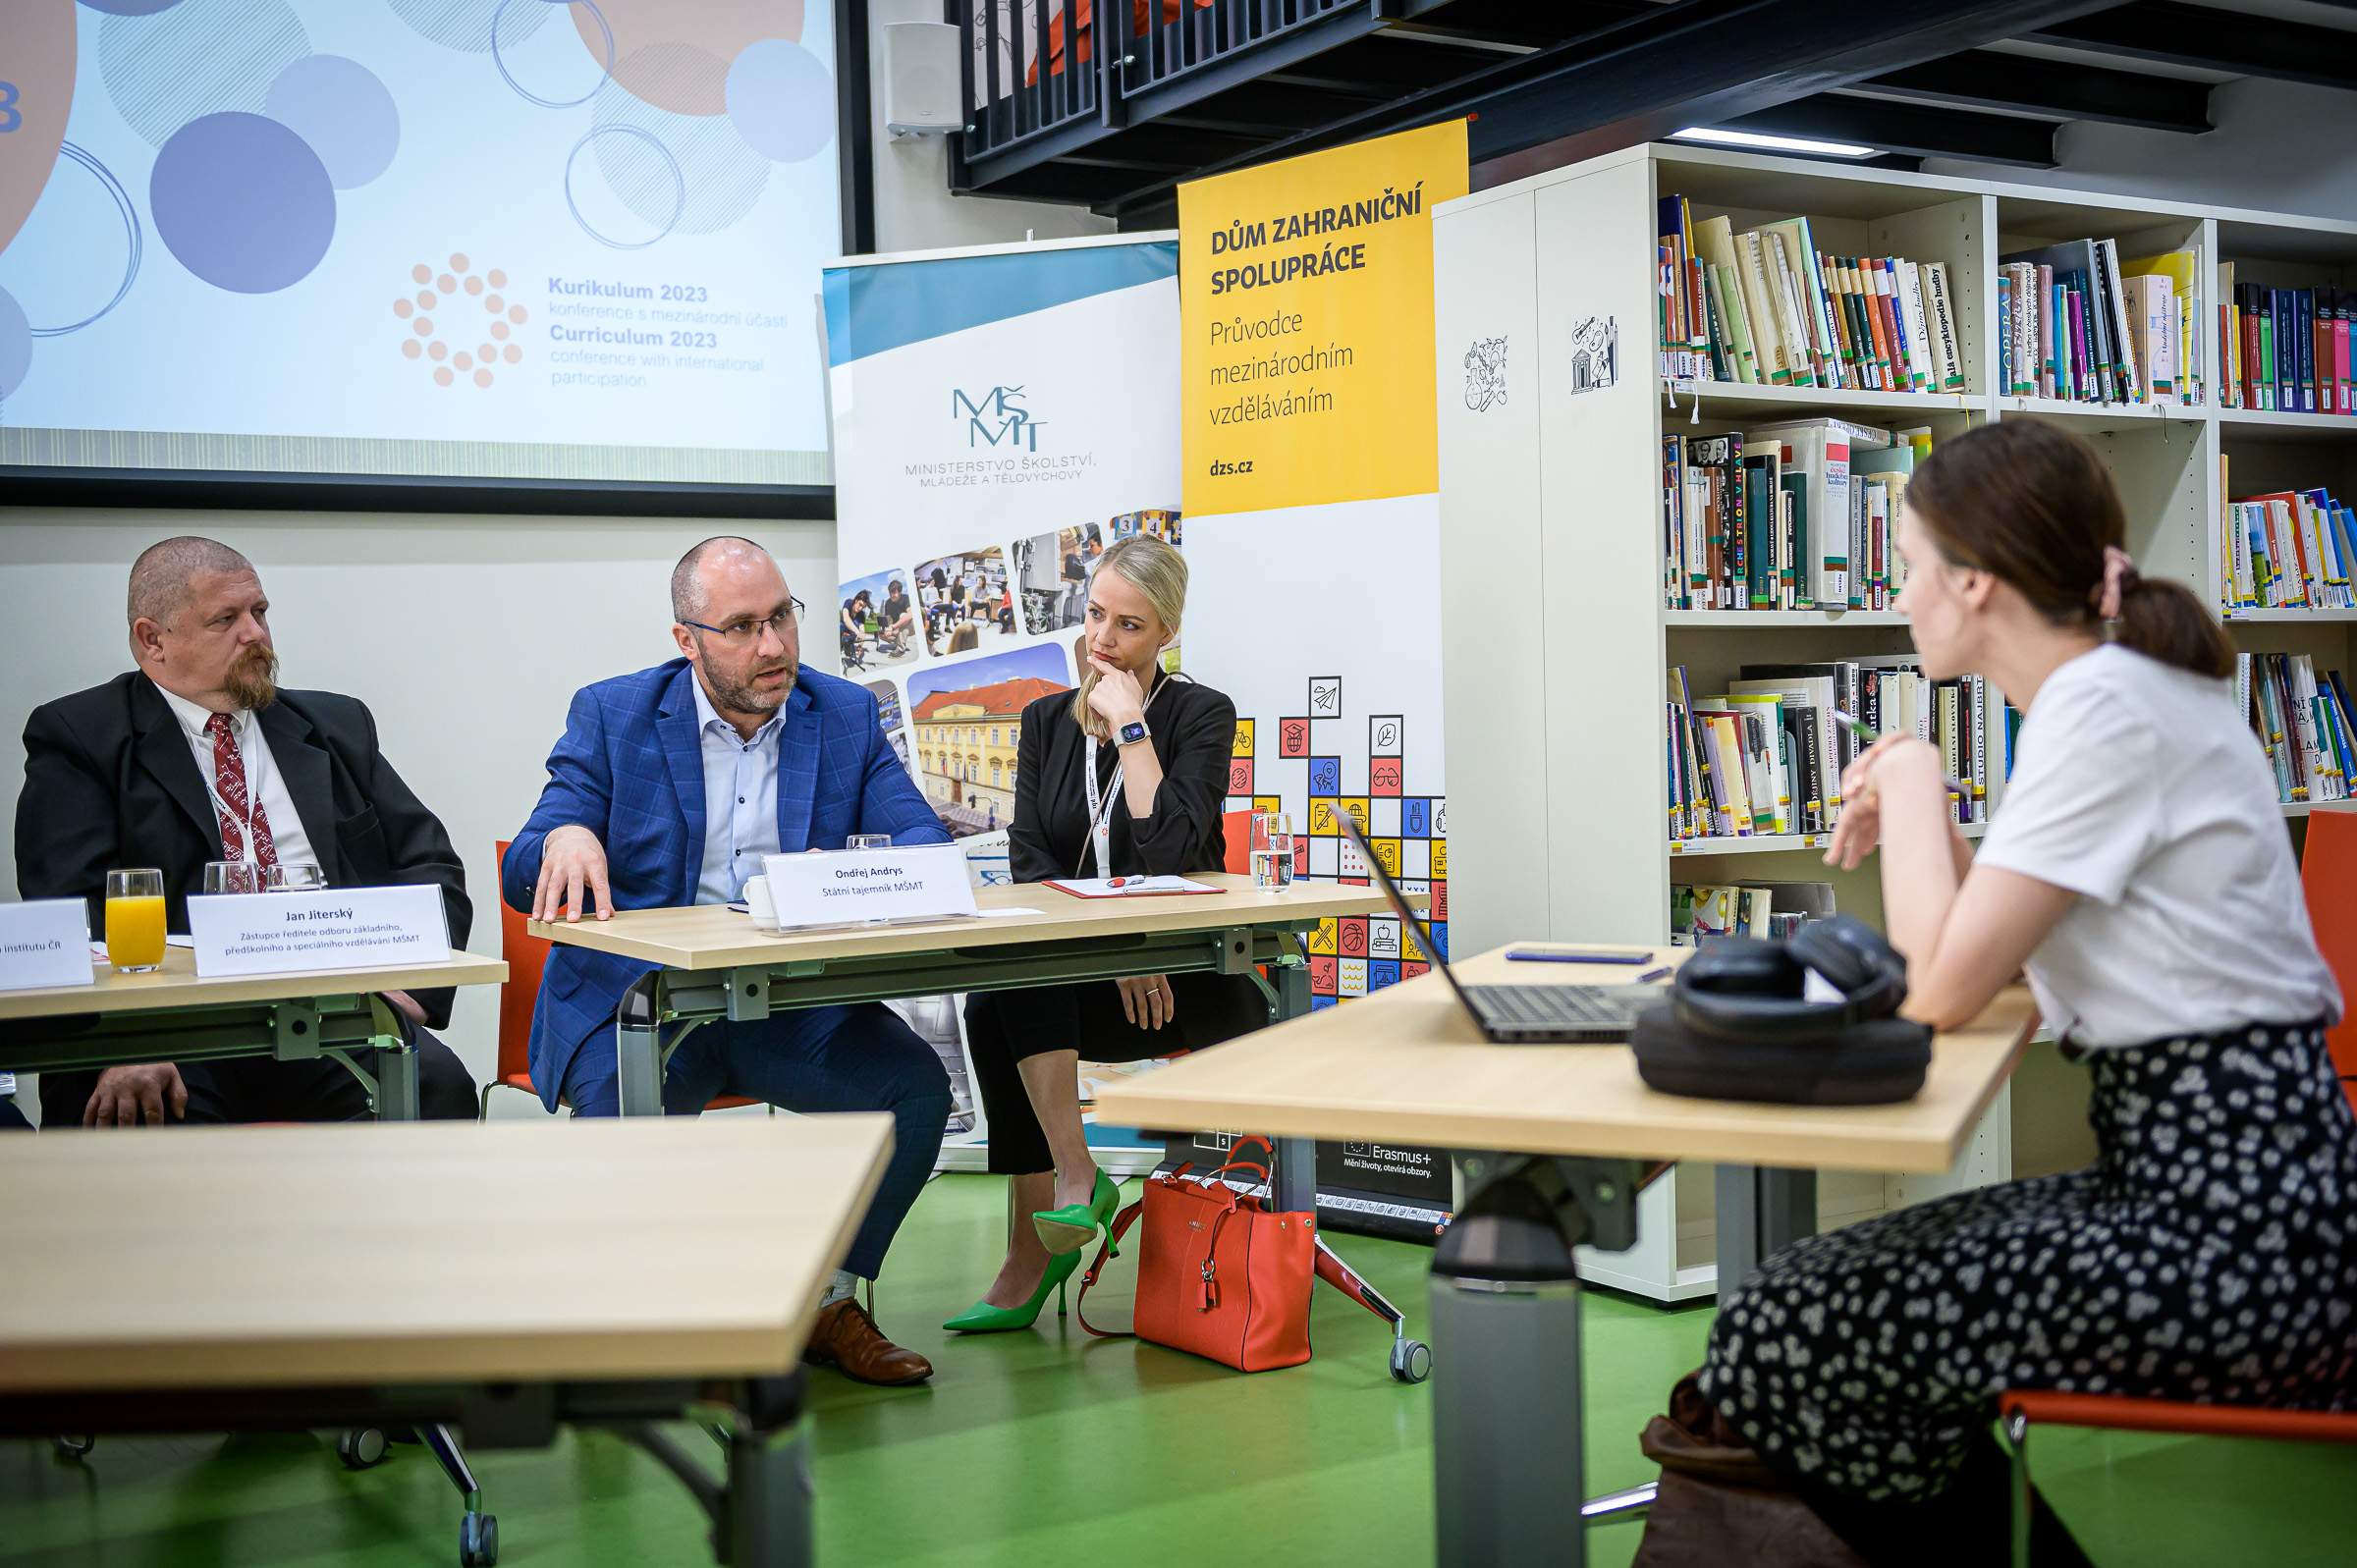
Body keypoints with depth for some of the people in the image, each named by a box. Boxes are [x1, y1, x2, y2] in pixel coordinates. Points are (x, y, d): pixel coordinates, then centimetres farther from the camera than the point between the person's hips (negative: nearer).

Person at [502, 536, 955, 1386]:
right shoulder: (611, 715, 1)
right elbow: (523, 875, -4)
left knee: (916, 1085, -22)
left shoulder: (846, 716, 7)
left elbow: (925, 845, -1)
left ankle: (825, 1302, 1)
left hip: (795, 1000, 2)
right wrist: (563, 841, -30)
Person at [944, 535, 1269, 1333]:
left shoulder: (1202, 714, -2)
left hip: (1190, 982, -4)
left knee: (1021, 972, -30)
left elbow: (1169, 850, -18)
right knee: (989, 1009, -30)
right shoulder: (1045, 722, 11)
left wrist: (1130, 726, -12)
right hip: (1082, 979, 4)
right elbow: (1028, 865, 0)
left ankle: (1035, 1250, -26)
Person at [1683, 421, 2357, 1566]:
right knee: (1824, 1280, 12)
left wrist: (1913, 779, -6)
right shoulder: (2132, 683, 14)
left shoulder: (2106, 705, -18)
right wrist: (1911, 823, 8)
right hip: (2227, 1179, 10)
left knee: (1786, 1340, -12)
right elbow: (2004, 957, 19)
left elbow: (1943, 989, -19)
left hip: (2226, 1215, -10)